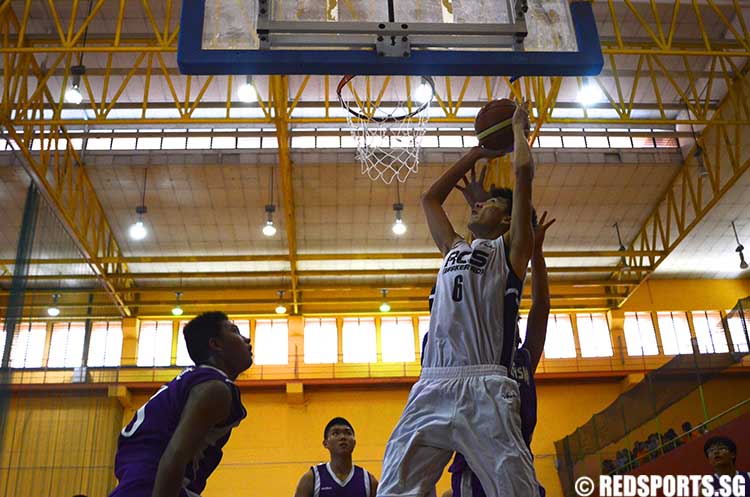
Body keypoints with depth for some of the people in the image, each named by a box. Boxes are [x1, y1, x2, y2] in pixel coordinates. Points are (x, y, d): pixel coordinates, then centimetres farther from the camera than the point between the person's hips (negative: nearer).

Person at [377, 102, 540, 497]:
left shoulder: (511, 248, 12)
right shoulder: (454, 249, 28)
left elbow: (523, 170, 3)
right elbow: (430, 198, 41)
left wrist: (519, 128, 22)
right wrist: (478, 154, 45)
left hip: (485, 388, -5)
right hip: (430, 387, 5)